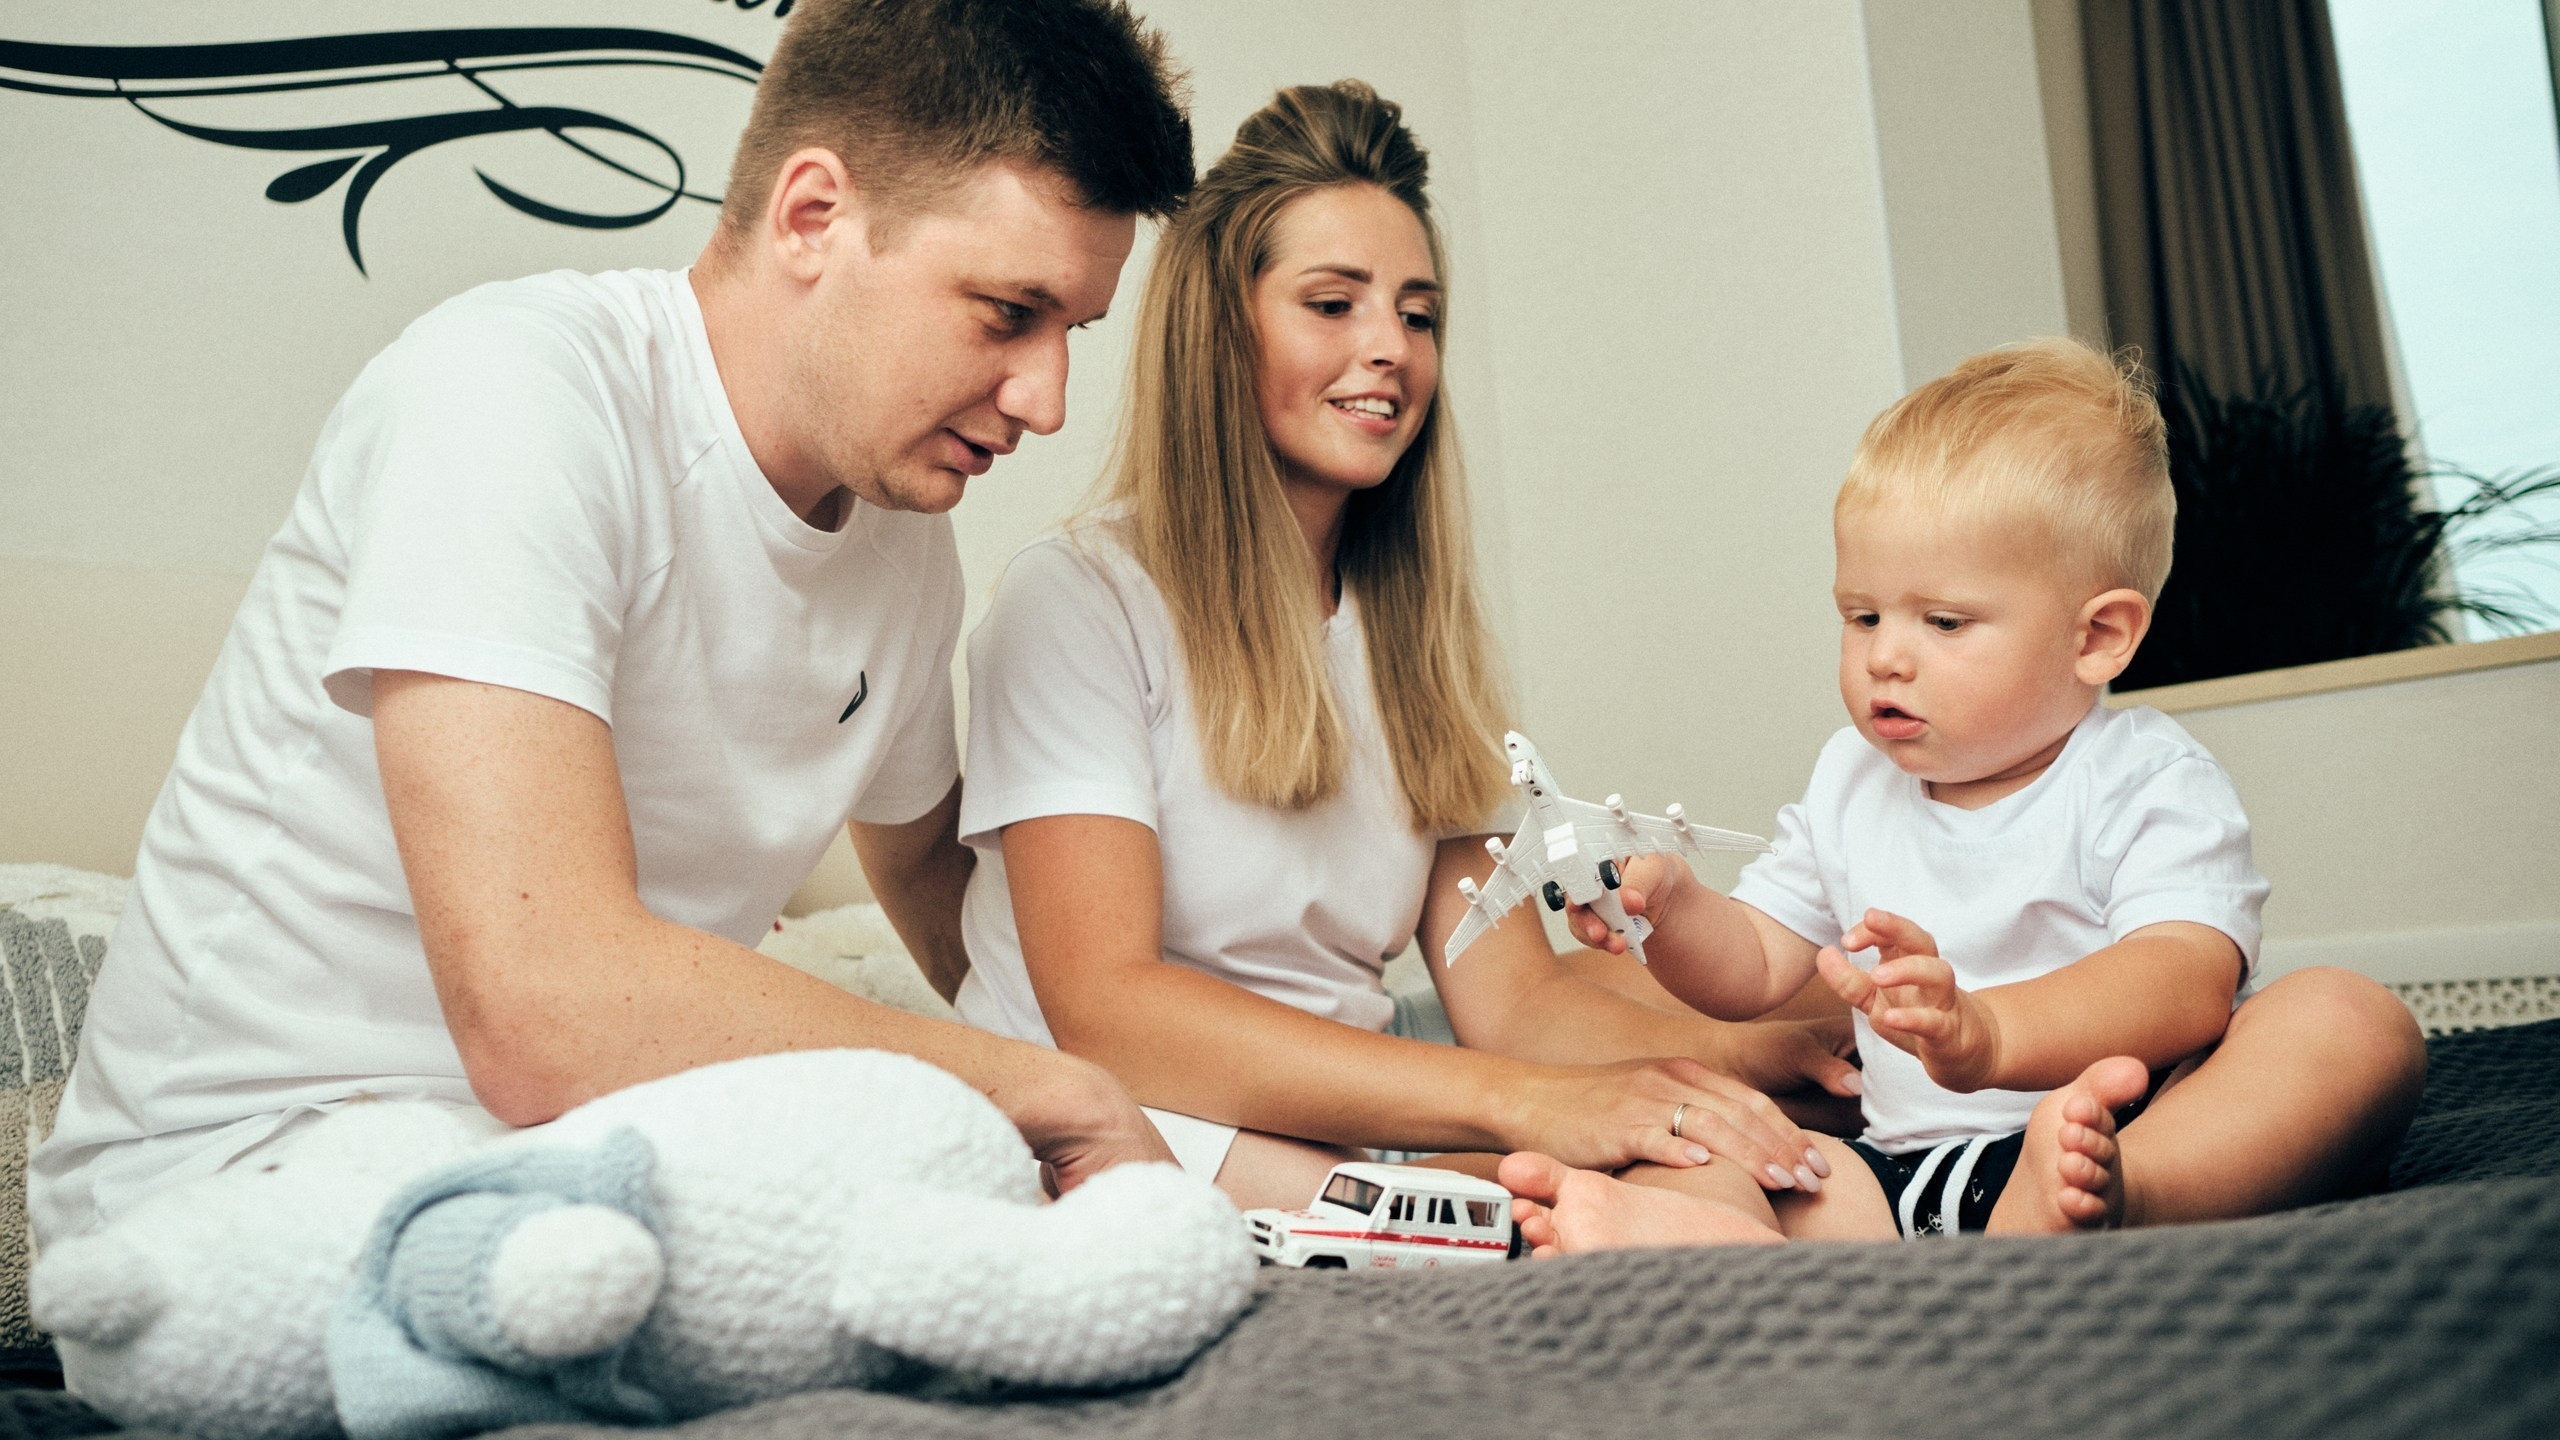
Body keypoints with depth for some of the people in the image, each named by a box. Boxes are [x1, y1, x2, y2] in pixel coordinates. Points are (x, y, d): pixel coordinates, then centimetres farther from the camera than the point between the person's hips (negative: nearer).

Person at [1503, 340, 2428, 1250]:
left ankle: (2103, 1202, -53)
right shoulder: (1850, 784, 15)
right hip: (1904, 1170, 4)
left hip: (2142, 1123, -4)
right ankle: (1731, 1245, -50)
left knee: (2355, 1023, -28)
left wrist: (1988, 1033, -40)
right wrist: (1669, 911, -7)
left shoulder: (2147, 782, -3)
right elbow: (1754, 971, 18)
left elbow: (2187, 986, -20)